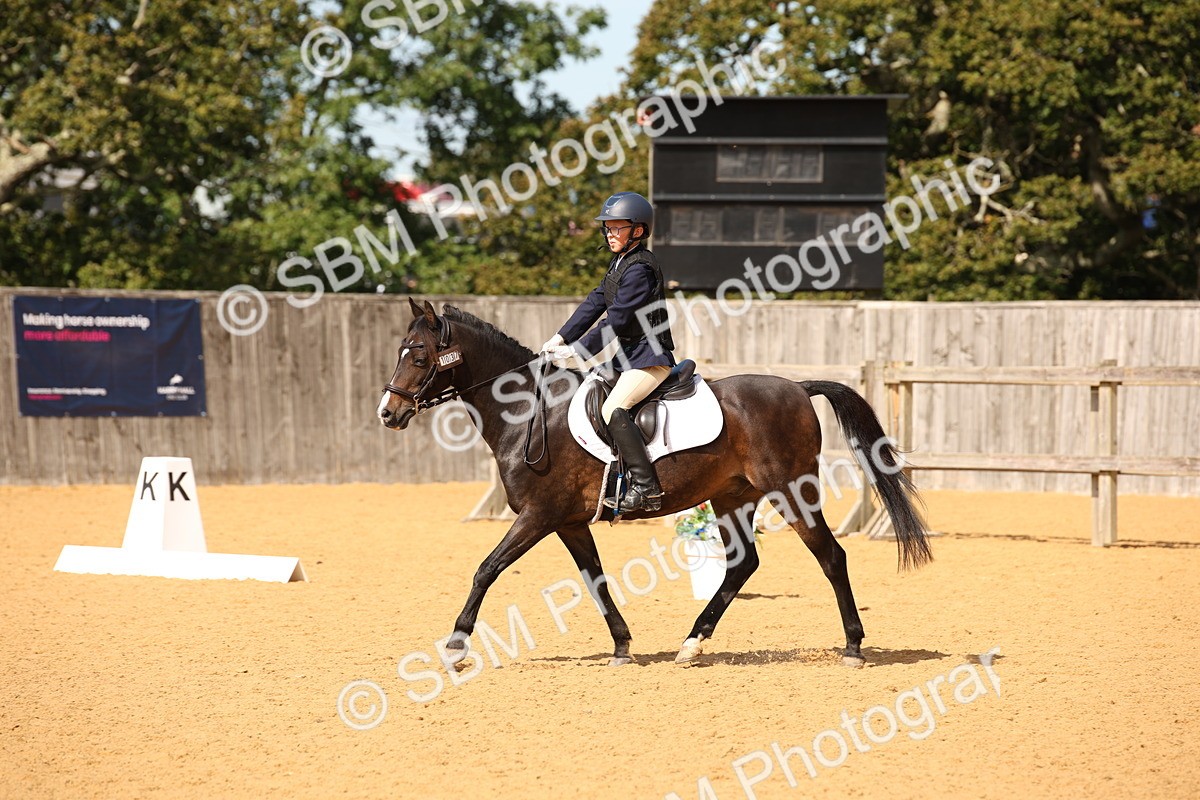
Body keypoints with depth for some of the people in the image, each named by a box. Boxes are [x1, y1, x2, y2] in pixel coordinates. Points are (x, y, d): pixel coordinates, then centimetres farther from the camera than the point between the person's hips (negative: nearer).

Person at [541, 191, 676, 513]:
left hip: (650, 357, -11)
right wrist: (562, 338, 6)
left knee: (613, 409, -27)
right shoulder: (619, 263, 14)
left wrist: (578, 349, -18)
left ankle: (646, 488, -27)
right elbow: (595, 303, 15)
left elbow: (616, 320, -20)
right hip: (629, 356, 11)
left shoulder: (640, 268, -17)